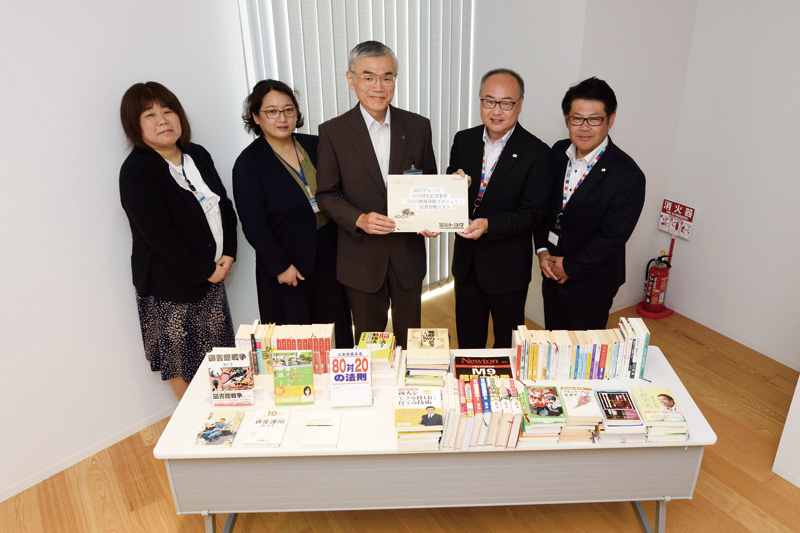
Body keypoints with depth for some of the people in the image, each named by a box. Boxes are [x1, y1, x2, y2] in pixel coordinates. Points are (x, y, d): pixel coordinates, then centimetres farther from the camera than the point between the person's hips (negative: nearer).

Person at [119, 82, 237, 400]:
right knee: (182, 365, 9)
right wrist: (206, 270, -16)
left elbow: (224, 205, 9)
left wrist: (227, 253, -5)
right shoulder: (136, 171, -15)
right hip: (169, 285, -6)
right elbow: (160, 236, -21)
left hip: (212, 274, 7)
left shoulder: (198, 155, 6)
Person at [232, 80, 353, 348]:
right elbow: (253, 224, -11)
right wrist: (280, 266, -13)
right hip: (287, 267, -4)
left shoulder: (315, 145, 4)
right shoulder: (248, 163, -8)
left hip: (329, 257, 4)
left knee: (337, 333, 16)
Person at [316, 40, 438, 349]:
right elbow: (327, 194, -4)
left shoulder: (418, 127, -1)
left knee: (410, 335, 18)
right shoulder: (333, 132, -7)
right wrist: (359, 219, -22)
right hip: (362, 255, -1)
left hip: (408, 252, 2)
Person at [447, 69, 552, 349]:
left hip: (508, 266, -4)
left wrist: (488, 225, -32)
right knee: (467, 340, 22)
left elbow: (532, 212, -17)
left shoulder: (537, 153, -14)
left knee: (508, 342, 18)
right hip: (466, 261, 4)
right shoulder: (463, 141, -1)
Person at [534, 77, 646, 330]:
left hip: (590, 283, -5)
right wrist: (542, 249, -5)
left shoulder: (628, 176, -21)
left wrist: (570, 266, -14)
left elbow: (612, 238, -20)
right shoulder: (559, 152, -2)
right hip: (552, 272, 5)